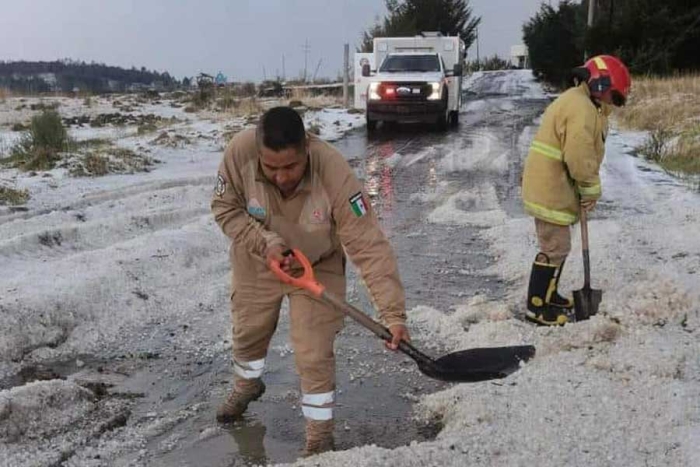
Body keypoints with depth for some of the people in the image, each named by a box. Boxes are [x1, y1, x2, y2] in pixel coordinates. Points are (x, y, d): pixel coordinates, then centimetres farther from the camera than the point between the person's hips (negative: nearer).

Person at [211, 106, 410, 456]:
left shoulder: (334, 173, -39)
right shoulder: (239, 152, -33)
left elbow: (370, 247, -36)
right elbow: (225, 208, -15)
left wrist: (393, 313, -41)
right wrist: (265, 243, -30)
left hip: (317, 266, -3)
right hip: (257, 261, 3)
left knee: (314, 354, -5)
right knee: (248, 331, 23)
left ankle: (320, 435, 20)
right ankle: (247, 384, 57)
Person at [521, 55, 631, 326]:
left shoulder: (573, 101, 18)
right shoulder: (582, 107, -18)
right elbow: (579, 158, -23)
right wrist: (592, 190, -10)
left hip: (548, 186, 11)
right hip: (552, 189, -11)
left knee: (556, 245, 20)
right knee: (555, 248, -4)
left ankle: (548, 295, 33)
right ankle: (536, 307, 4)